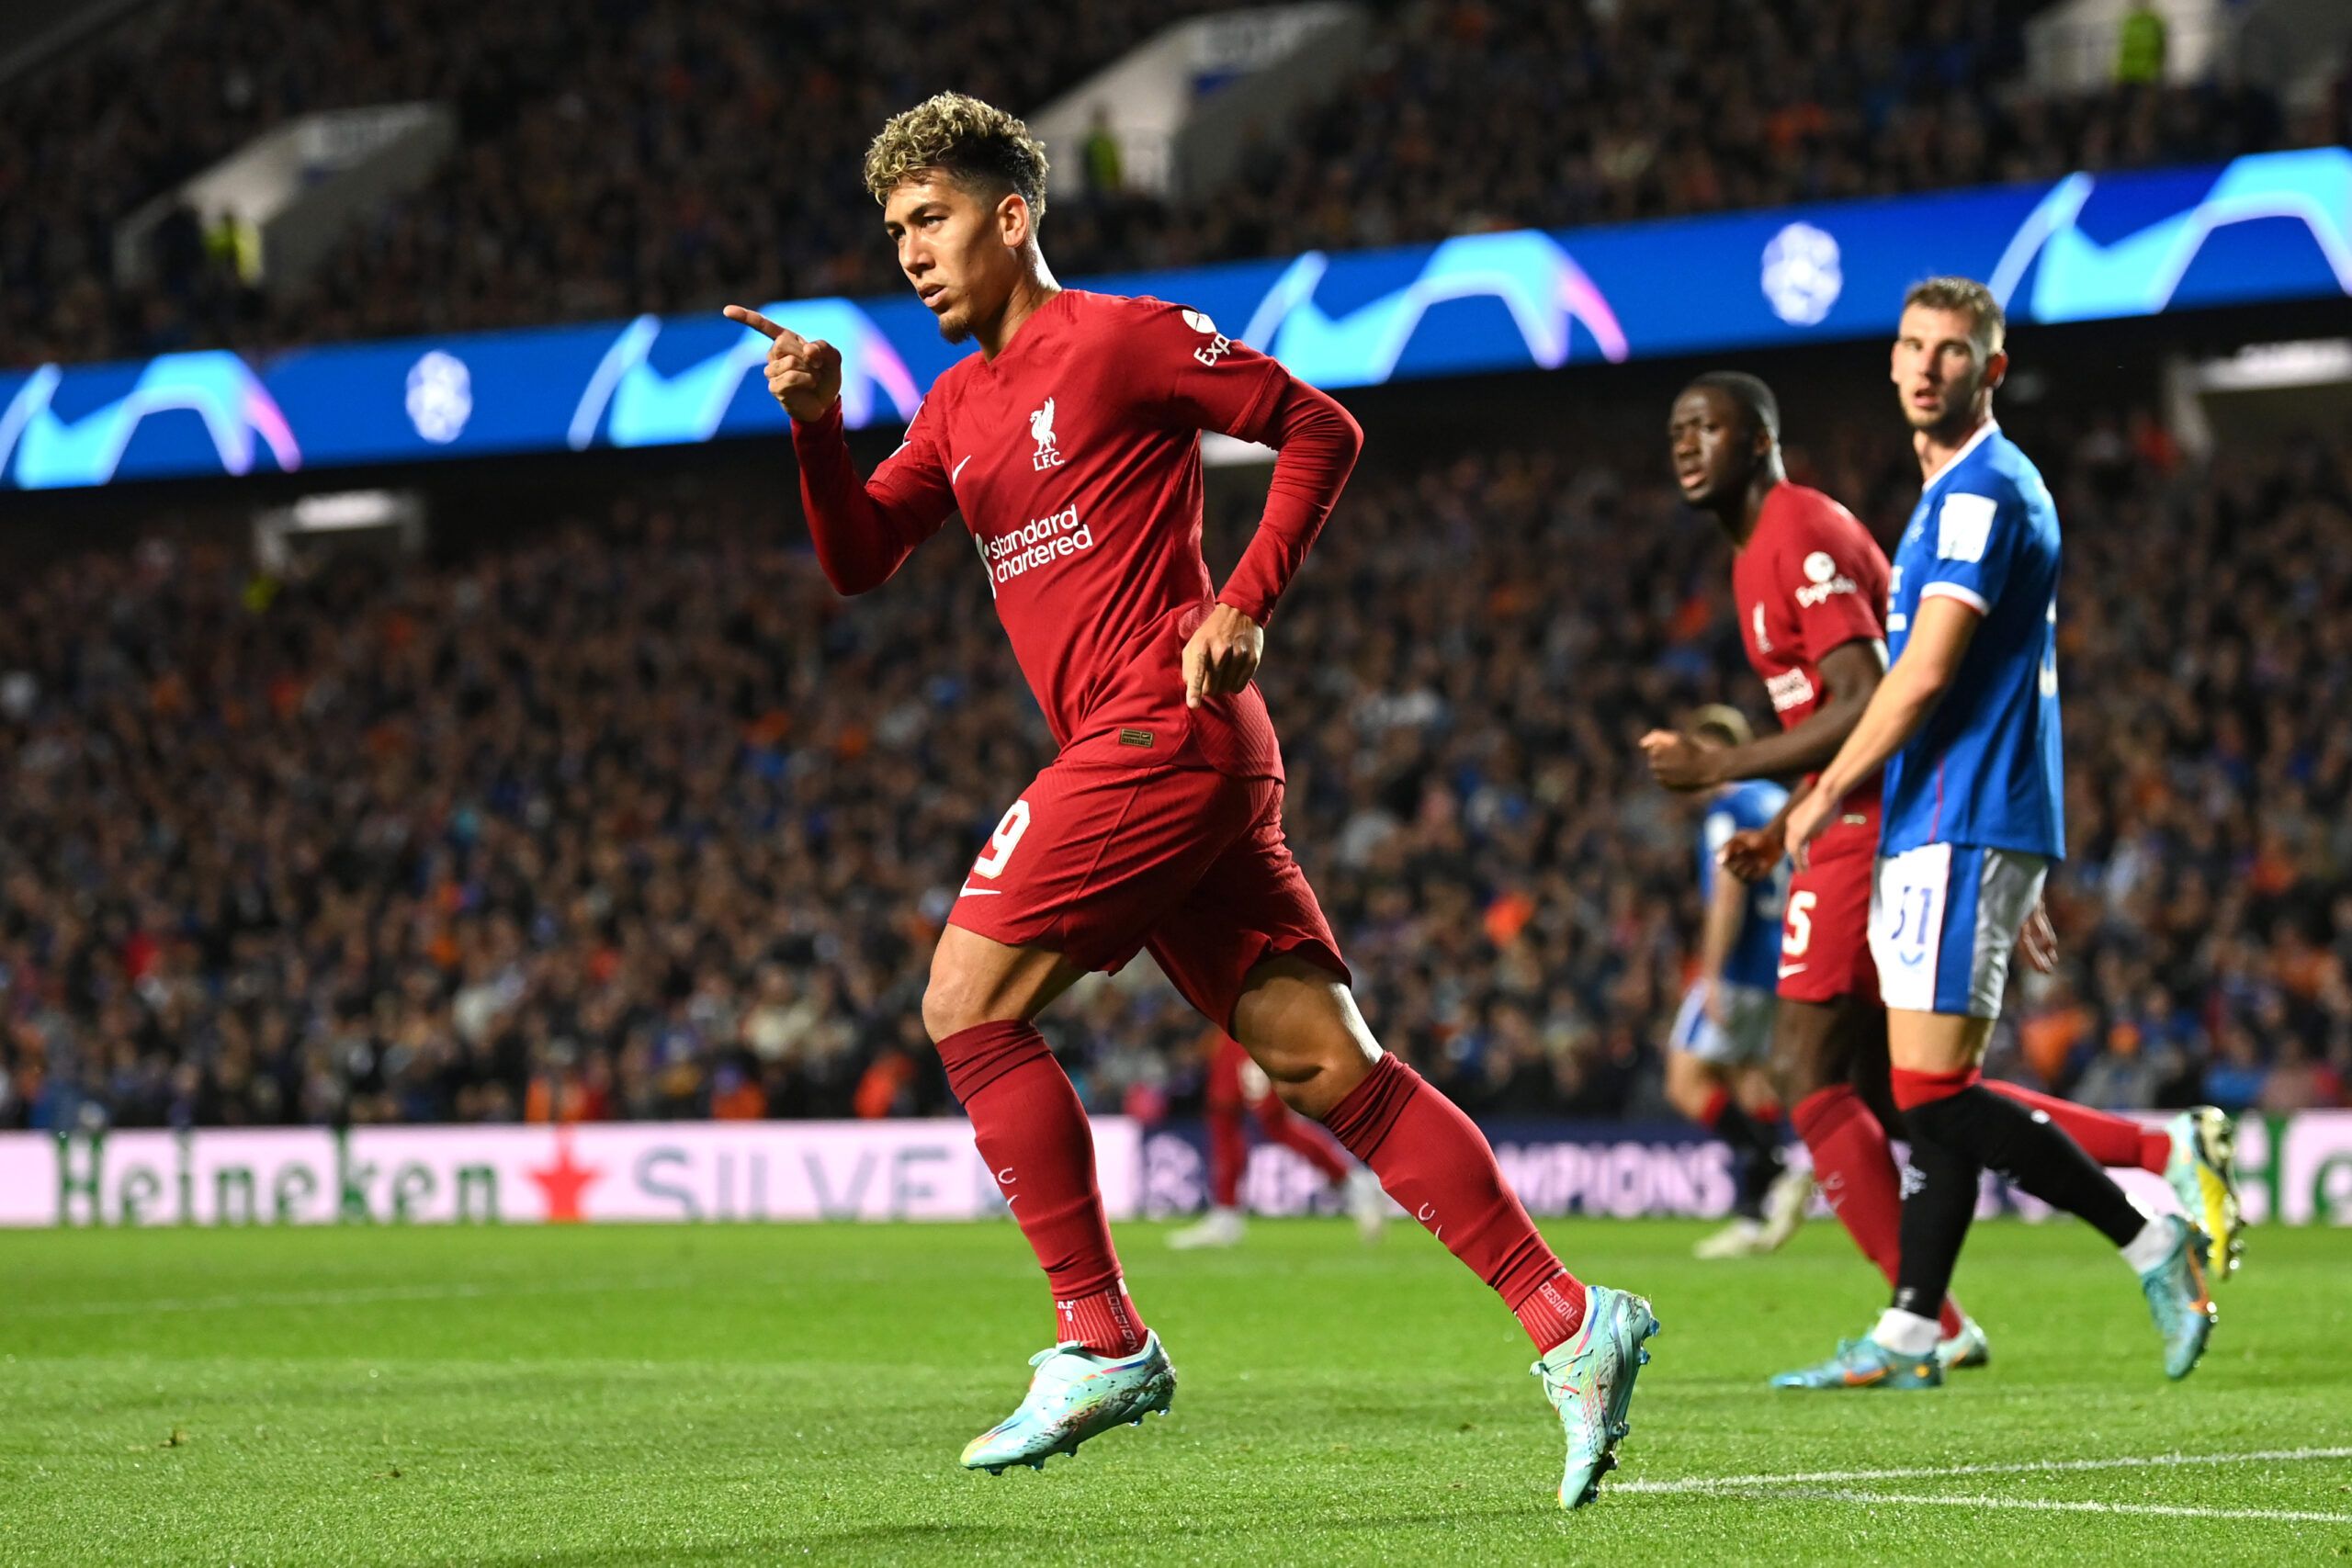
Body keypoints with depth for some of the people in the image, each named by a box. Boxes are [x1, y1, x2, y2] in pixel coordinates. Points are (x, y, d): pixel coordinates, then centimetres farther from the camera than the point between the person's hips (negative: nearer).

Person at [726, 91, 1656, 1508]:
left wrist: (1245, 606, -11)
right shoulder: (959, 405, 22)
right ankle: (1570, 1320, -2)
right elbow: (859, 562, 14)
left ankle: (1102, 1341, -5)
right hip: (1156, 757, 8)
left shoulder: (1119, 339, -3)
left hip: (1165, 727, -8)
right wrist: (817, 423, -2)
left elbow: (1321, 428, -3)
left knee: (969, 1000, -8)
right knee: (1324, 1062, 1)